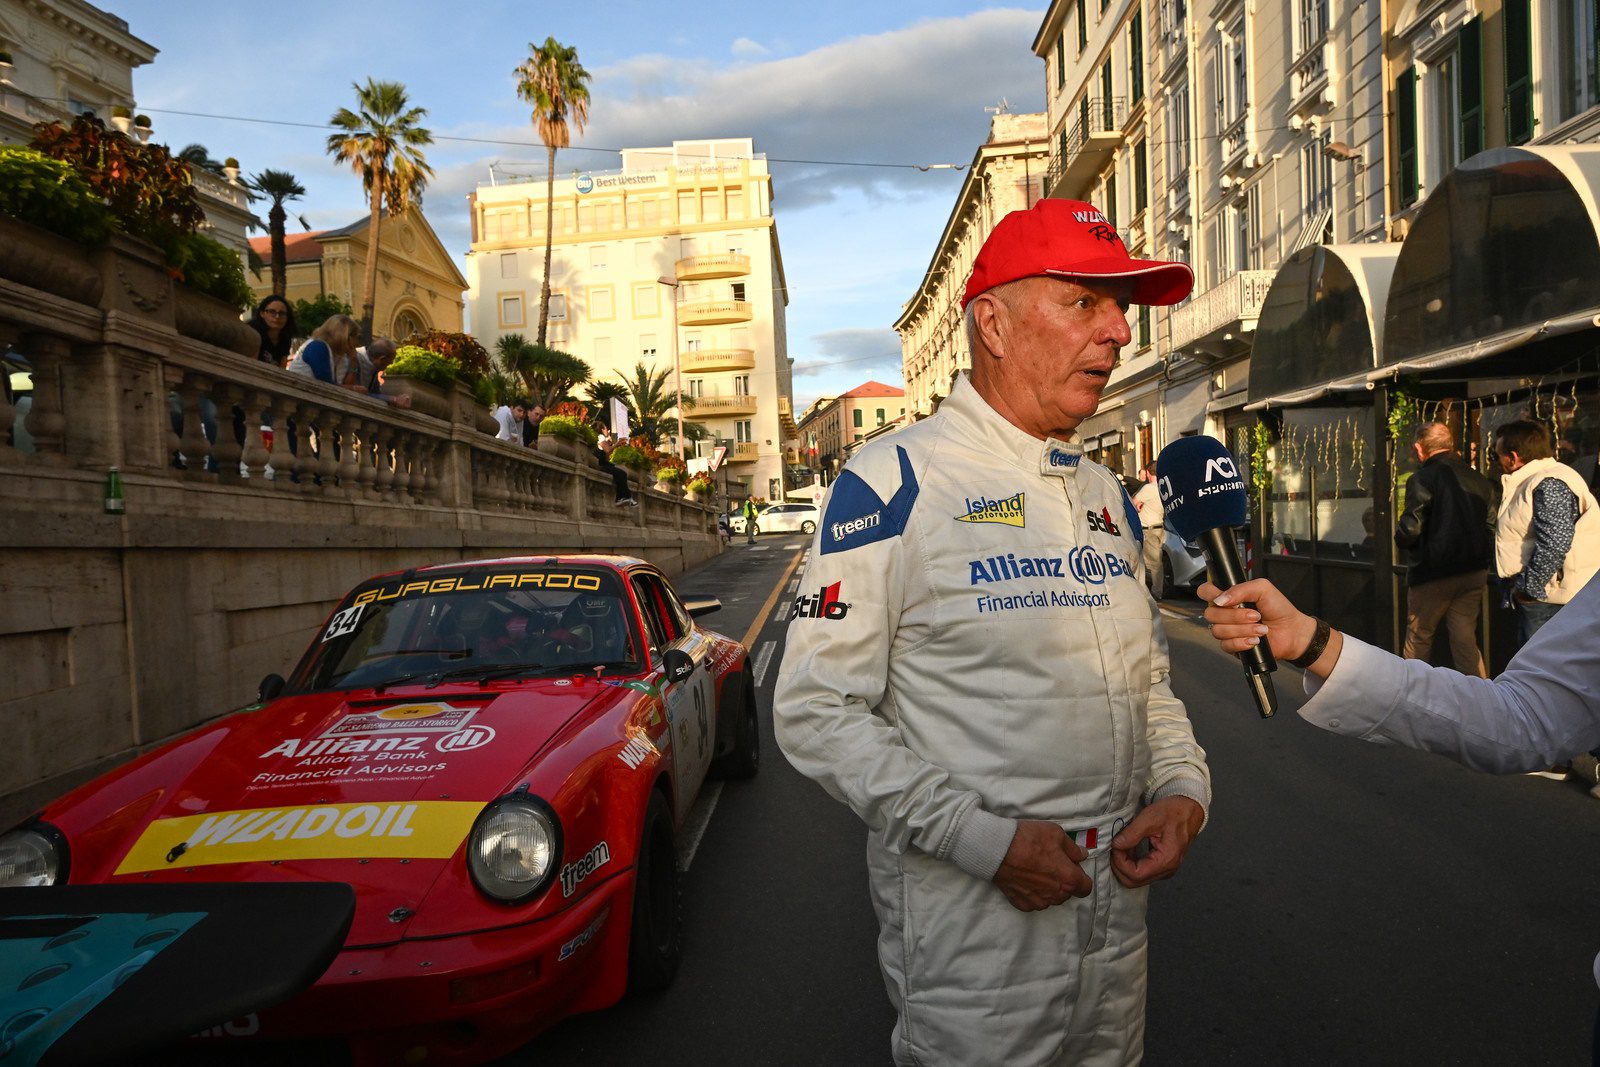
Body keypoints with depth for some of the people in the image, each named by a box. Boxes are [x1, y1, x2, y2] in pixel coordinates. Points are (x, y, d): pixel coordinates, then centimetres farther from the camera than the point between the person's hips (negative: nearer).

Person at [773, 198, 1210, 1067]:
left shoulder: (1108, 494, 10)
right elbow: (816, 711, -17)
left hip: (1117, 900, 7)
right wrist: (982, 837, -22)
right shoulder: (894, 480, -14)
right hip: (970, 919, -7)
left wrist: (1184, 788, 0)